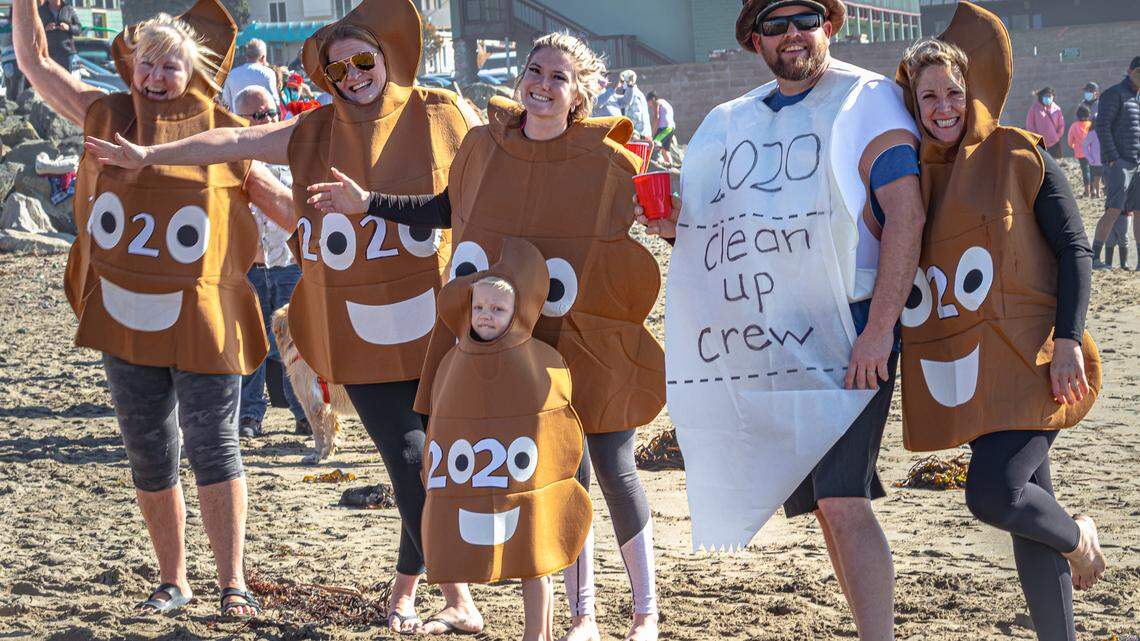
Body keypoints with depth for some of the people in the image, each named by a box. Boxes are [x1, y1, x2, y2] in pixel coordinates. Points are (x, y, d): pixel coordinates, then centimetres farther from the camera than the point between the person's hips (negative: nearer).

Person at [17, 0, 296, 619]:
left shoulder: (222, 134, 2)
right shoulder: (107, 116, 8)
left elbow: (275, 197, 9)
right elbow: (34, 62, 11)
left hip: (201, 318, -3)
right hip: (126, 318, 3)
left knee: (213, 447, -4)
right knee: (148, 456, 9)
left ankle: (233, 582, -2)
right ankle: (172, 580, 21)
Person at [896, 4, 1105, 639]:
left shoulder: (1021, 157, -2)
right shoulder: (913, 175, 11)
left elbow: (1075, 251, -4)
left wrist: (1068, 339, -13)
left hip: (1025, 358, -5)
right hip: (959, 369, 5)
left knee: (994, 493, -20)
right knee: (1026, 505, 7)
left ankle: (1076, 536, 10)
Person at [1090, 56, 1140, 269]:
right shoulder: (1114, 94, -4)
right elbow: (1102, 126, -12)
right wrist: (1112, 158, -18)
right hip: (1118, 163, -8)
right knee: (1114, 210, -16)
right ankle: (1094, 257, -16)